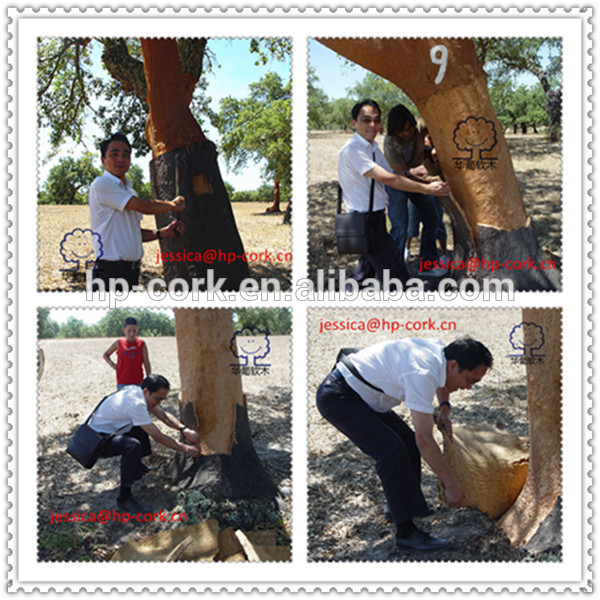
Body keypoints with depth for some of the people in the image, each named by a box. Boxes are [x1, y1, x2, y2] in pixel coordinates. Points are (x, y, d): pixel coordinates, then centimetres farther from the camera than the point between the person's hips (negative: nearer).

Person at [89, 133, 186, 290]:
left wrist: (163, 232, 6)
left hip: (132, 270, 8)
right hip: (110, 270, -8)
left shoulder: (130, 191, 19)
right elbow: (143, 206, -13)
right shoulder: (101, 184, -8)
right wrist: (172, 204, 3)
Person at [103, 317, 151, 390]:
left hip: (138, 382, 0)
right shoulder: (119, 343, 1)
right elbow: (105, 355, 17)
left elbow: (146, 364, 3)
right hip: (122, 383, 0)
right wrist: (112, 364, 0)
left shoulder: (141, 344, 0)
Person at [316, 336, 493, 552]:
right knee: (391, 450, -20)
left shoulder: (439, 349, -1)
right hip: (337, 397, -10)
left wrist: (445, 409, 7)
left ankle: (402, 505, 28)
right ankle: (406, 534, -15)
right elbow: (424, 439, -27)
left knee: (407, 440, 11)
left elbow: (442, 380, 26)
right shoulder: (422, 374, -28)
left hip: (358, 395, 10)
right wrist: (451, 484, -20)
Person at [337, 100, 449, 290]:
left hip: (375, 217, 10)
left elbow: (393, 175, 12)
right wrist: (427, 189, -20)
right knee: (397, 275, -7)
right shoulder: (352, 149, -19)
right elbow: (388, 179, -23)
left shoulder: (372, 146, 11)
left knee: (366, 269, 21)